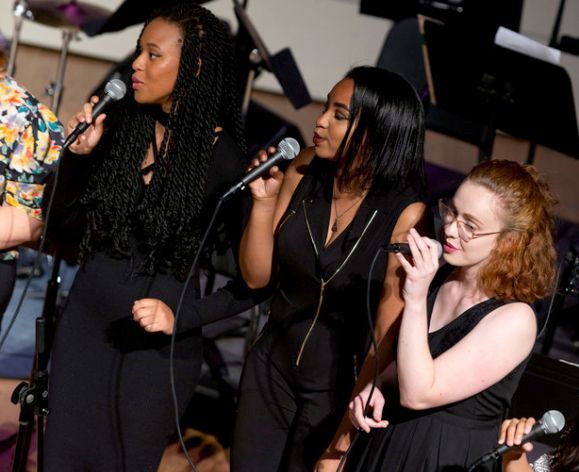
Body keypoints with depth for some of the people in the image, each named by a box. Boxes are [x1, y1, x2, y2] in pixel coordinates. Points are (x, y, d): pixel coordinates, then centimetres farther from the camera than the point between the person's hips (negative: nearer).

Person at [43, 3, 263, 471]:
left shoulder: (222, 160, -14)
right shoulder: (120, 124, -1)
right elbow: (66, 216, 9)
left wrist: (183, 318, -19)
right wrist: (77, 154, -7)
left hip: (156, 343, -4)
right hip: (84, 324, 4)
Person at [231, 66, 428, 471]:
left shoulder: (406, 214, -21)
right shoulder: (306, 170, -8)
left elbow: (388, 337, -16)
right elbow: (256, 276, 0)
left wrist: (346, 435, -13)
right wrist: (264, 202, -16)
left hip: (339, 388, -4)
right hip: (271, 368, 4)